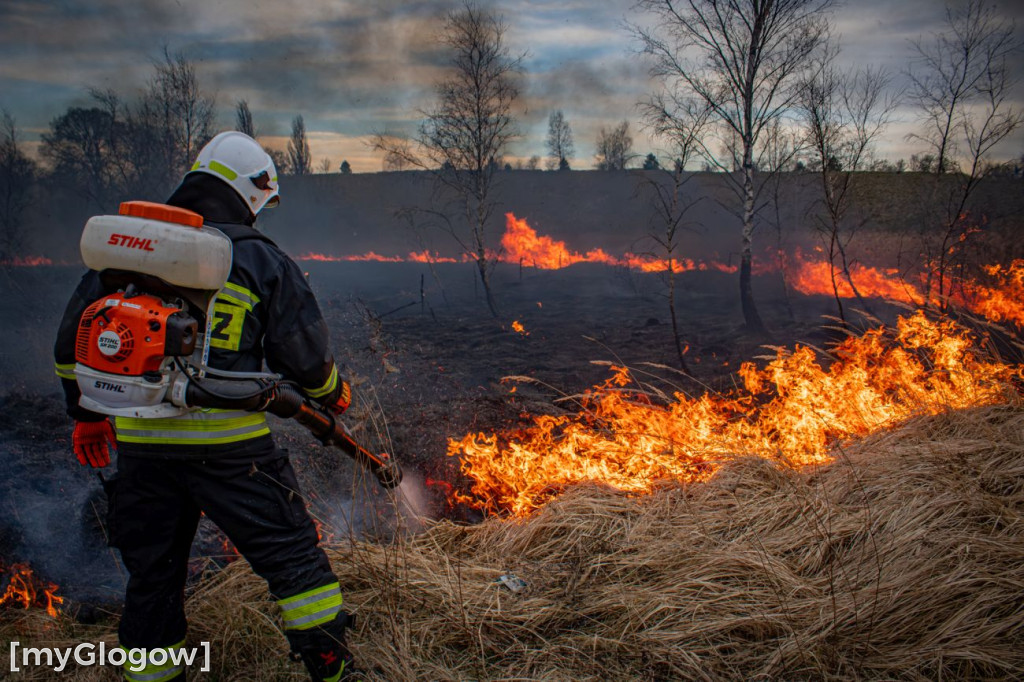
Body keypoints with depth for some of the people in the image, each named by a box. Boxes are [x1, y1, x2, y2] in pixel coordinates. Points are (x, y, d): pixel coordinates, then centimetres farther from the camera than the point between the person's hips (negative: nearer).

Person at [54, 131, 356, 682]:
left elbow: (73, 341, 14)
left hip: (140, 444, 4)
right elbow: (305, 353, 0)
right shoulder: (261, 259, -3)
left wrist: (86, 415, 27)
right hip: (229, 446, -4)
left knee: (150, 573, 19)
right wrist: (333, 395, 20)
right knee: (291, 553, 9)